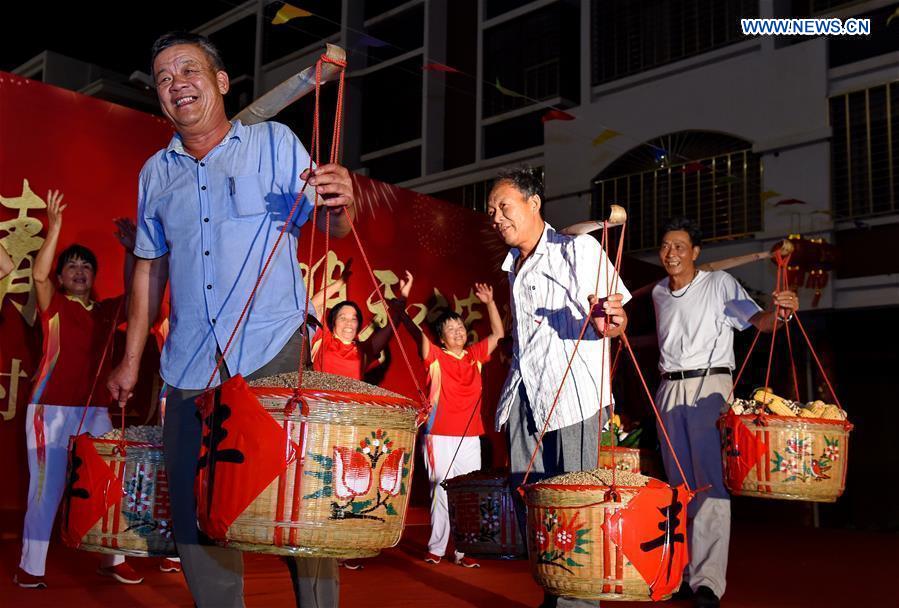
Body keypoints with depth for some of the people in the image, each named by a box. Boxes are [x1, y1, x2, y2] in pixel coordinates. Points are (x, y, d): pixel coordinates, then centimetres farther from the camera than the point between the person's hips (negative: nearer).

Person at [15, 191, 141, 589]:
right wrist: (55, 228, -22)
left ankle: (112, 559, 11)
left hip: (95, 410, 4)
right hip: (51, 409, -4)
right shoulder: (53, 305, 2)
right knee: (46, 488, -2)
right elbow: (38, 275, -15)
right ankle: (30, 567, 8)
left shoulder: (105, 311, 12)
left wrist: (131, 250, -7)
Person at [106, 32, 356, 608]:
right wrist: (131, 359, 19)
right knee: (194, 509, 5)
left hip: (273, 351, -4)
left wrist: (340, 203, -26)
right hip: (190, 366, 4)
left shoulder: (275, 143, 4)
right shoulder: (156, 172, 15)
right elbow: (151, 266, 21)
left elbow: (329, 224, -2)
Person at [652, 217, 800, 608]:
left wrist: (779, 311, -32)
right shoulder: (659, 293, 17)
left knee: (710, 482, -14)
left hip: (710, 387, -5)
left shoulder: (720, 284, 0)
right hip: (670, 389, 6)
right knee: (680, 484, 7)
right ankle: (688, 574, 14)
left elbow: (757, 320, -11)